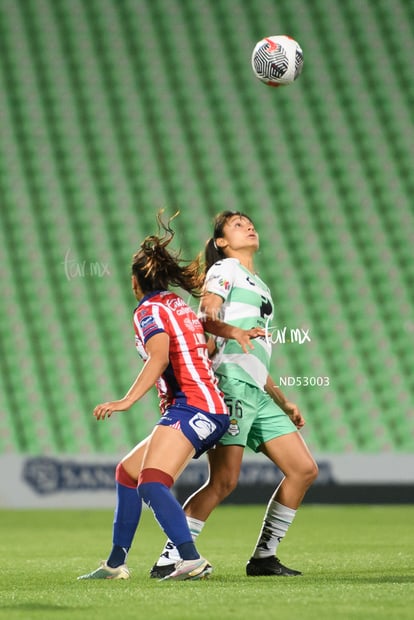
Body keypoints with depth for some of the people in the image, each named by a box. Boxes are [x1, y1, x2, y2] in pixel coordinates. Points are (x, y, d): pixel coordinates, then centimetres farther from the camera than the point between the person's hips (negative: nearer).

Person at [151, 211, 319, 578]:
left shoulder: (261, 289, 31)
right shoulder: (226, 268, 7)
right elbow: (206, 317, -11)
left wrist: (284, 402, 27)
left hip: (258, 395, 9)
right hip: (231, 382, -9)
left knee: (305, 470, 2)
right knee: (224, 481, -18)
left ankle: (264, 557, 6)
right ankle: (169, 559, -15)